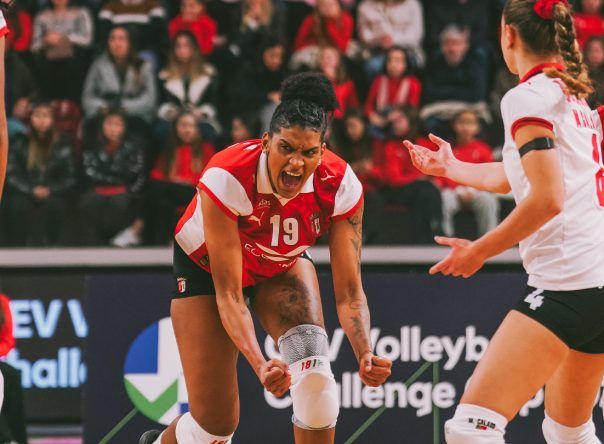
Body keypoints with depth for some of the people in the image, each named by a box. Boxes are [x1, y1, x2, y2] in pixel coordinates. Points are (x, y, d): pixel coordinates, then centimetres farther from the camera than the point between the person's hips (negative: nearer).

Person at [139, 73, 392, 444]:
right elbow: (228, 294, -34)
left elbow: (349, 291, -25)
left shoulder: (341, 186, -30)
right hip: (206, 266, -2)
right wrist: (259, 364, -50)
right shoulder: (226, 179, -38)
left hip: (282, 265, 3)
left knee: (312, 367, -28)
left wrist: (364, 354, -44)